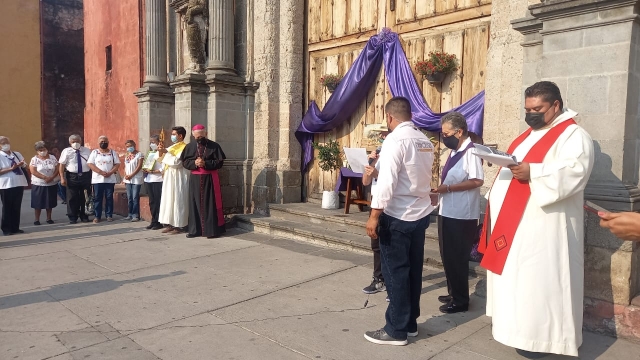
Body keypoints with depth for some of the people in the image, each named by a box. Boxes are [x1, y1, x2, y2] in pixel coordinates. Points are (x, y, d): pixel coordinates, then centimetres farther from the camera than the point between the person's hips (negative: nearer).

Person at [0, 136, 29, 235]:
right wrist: (11, 168, -20)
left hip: (19, 183, 5)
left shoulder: (17, 154, 12)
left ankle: (15, 228, 19)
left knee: (17, 207, 10)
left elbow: (25, 167, 14)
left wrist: (22, 165, -7)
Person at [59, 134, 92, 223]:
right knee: (72, 198, 3)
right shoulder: (66, 151, 3)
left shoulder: (87, 151, 8)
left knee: (84, 198, 9)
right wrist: (62, 178, -9)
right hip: (72, 177, -1)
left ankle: (84, 216, 21)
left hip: (85, 176, 1)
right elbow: (62, 165, 0)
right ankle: (72, 218, 13)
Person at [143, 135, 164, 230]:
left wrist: (153, 171, -20)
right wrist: (145, 169, 0)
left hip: (158, 180, -8)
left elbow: (164, 168, -15)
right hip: (148, 179, 8)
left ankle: (158, 222, 1)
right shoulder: (150, 153, 18)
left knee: (158, 201, -5)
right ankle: (153, 221, 15)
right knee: (151, 201, 9)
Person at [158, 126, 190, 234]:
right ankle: (171, 223, 14)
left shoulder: (184, 148, -10)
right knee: (169, 200, 9)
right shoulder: (172, 147, 16)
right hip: (169, 178, 9)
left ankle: (180, 225, -2)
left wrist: (165, 152, -16)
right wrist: (161, 152, 1)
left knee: (178, 201, -6)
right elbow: (163, 160, 18)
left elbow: (176, 162, -21)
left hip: (178, 178, -9)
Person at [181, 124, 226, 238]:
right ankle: (195, 230, 10)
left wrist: (205, 163, -17)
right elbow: (185, 162, 6)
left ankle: (212, 230, 1)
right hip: (195, 179, 3)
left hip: (210, 179, -3)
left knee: (210, 204, -3)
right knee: (195, 204, 4)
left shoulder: (214, 146, -1)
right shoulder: (190, 147, 8)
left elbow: (220, 162, -5)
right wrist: (194, 163, -14)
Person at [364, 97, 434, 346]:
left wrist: (374, 215, -18)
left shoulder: (395, 140, -15)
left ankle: (396, 330, 13)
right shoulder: (425, 141, 8)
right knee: (413, 270, 15)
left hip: (398, 216, -8)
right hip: (420, 213, 8)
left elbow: (386, 181, -21)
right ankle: (410, 323, 28)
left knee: (395, 272, 3)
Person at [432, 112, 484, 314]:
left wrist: (448, 188, -21)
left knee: (457, 258, 1)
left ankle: (461, 300, 15)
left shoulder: (471, 151, -16)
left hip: (462, 215, -9)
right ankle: (453, 294, 31)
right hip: (448, 212, 9)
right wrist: (441, 189, 4)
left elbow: (477, 181, -22)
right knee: (448, 257, 17)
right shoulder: (455, 151, 12)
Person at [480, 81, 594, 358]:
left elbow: (574, 171, -23)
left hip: (542, 227, -9)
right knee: (516, 276, 14)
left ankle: (540, 336, 7)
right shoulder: (529, 135, 20)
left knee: (537, 278, -4)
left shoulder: (573, 135, -7)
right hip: (513, 222, 9)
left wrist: (533, 173, -31)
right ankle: (521, 325, 26)